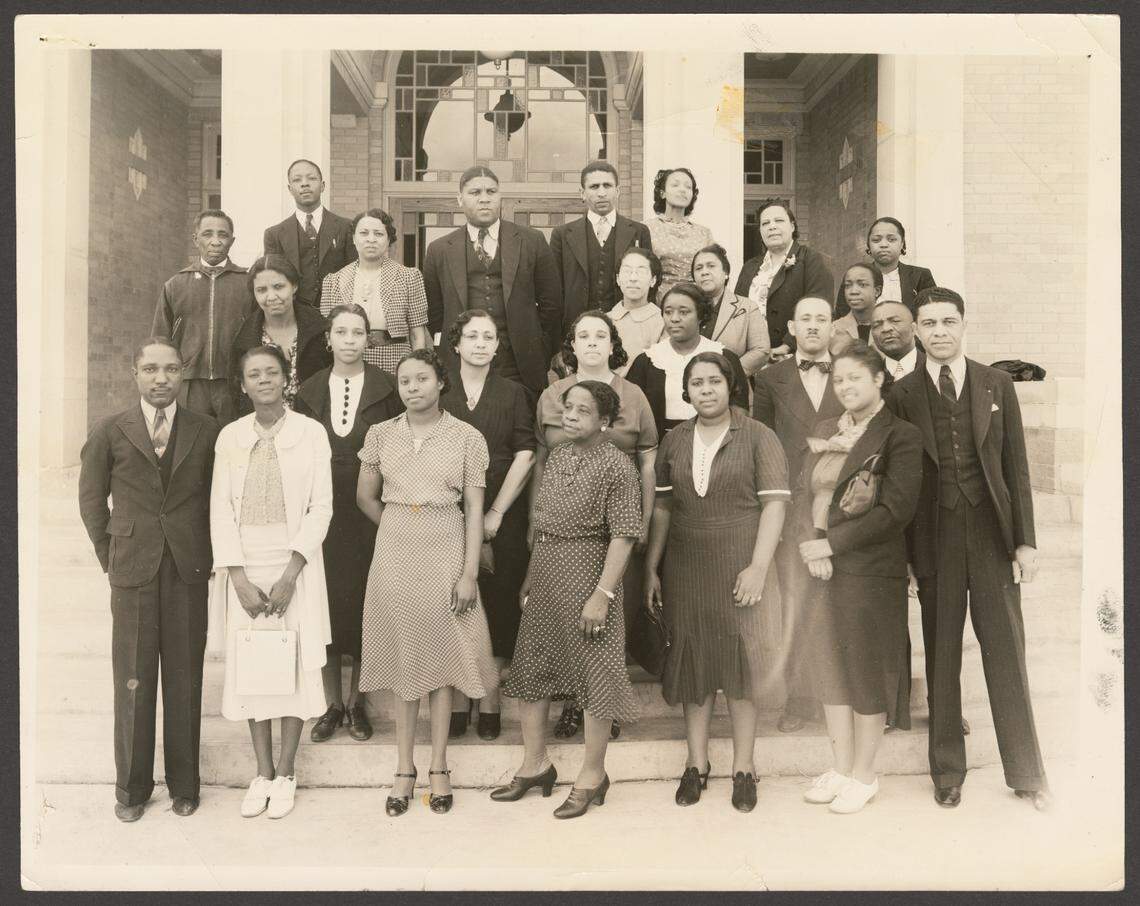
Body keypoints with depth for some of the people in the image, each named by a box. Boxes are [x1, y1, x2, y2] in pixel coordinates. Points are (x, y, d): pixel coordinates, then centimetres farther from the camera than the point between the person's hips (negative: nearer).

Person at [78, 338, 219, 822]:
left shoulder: (207, 431, 3)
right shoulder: (109, 432, 1)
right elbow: (91, 501, 9)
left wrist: (207, 556, 6)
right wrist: (111, 558, 7)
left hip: (189, 572, 1)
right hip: (133, 573, 0)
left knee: (185, 680, 8)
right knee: (133, 682, 6)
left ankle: (184, 783, 22)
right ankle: (131, 786, 22)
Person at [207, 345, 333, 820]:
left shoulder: (310, 432, -2)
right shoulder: (230, 436, 5)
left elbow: (321, 507, -6)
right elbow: (221, 510, 1)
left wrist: (290, 576, -13)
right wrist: (240, 578, -8)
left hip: (295, 565, -2)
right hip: (244, 567, 2)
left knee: (294, 664, 2)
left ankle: (285, 773, 17)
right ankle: (262, 772, 21)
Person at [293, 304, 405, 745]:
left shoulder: (386, 388, -1)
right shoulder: (310, 391, 7)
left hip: (369, 511, -2)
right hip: (322, 509, 2)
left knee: (364, 602, 4)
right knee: (325, 602, 5)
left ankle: (356, 701, 20)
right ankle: (332, 704, 20)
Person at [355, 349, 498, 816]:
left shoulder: (468, 438, -4)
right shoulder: (381, 434, 3)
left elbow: (474, 509, -5)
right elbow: (366, 497, 13)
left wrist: (470, 572, -10)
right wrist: (400, 529, 12)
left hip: (446, 553, -2)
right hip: (395, 555, 2)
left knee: (441, 655, 5)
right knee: (402, 656, 8)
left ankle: (439, 768, 17)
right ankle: (404, 769, 18)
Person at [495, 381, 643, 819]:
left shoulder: (616, 465, -12)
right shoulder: (556, 456, 9)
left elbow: (623, 535, -16)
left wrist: (603, 593, -22)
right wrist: (530, 578, 13)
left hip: (587, 574, -7)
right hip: (544, 573, 7)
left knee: (594, 673, 3)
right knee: (530, 668, 12)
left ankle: (592, 774, 19)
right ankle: (535, 764, 28)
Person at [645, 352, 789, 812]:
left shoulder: (758, 437, -3)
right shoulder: (674, 440, 8)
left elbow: (775, 503, -8)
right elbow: (662, 506, 9)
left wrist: (758, 567, -15)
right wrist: (651, 568, 5)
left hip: (739, 567, -3)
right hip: (685, 570, 3)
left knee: (740, 662, 3)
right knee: (692, 662, 8)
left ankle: (743, 768, 16)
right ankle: (696, 764, 21)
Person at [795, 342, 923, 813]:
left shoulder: (900, 435, -7)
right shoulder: (826, 431, 13)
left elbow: (896, 510, -15)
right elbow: (805, 493, 10)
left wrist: (831, 543, -15)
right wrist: (809, 544, -7)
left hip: (870, 570, -6)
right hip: (822, 568, 6)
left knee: (867, 668, 5)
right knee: (831, 665, 12)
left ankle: (864, 774, 20)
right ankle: (840, 767, 26)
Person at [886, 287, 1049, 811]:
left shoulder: (997, 385, 5)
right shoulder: (902, 395, 1)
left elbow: (1016, 466, 4)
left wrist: (1026, 540, -1)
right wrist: (904, 552, -1)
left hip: (992, 533, 1)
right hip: (935, 538, 0)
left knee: (1006, 652, 5)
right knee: (941, 655, 7)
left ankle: (1026, 773, 18)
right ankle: (947, 770, 20)